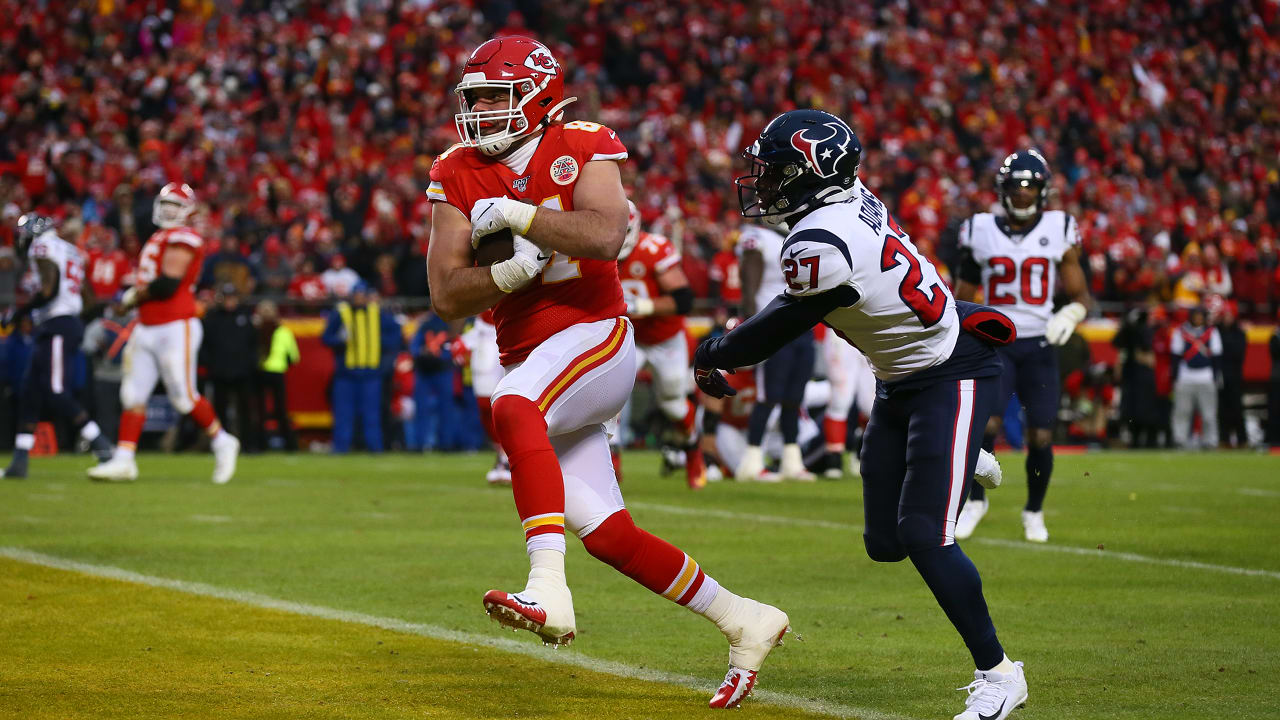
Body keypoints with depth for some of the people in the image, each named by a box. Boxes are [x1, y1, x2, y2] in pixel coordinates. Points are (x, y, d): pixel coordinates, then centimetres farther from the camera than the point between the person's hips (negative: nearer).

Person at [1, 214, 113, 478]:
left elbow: (49, 290, -20)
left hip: (58, 327, -10)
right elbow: (86, 297, 21)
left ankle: (102, 447, -12)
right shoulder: (71, 251, 20)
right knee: (29, 394, 9)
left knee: (57, 395, -11)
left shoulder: (43, 248, -8)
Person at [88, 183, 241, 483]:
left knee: (184, 396, -4)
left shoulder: (182, 238, -11)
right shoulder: (158, 239, 18)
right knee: (133, 394, 2)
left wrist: (134, 297, -6)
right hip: (147, 330, 9)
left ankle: (222, 443, 16)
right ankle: (124, 460, 3)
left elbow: (167, 285, -21)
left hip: (177, 328, -9)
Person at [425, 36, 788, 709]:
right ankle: (745, 622, 19)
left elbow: (605, 235, -25)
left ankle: (548, 590, -50)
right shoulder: (457, 176, 6)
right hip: (529, 362, 6)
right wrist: (516, 269, -19)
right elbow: (447, 295, -3)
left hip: (594, 338, -6)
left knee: (513, 408, -37)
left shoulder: (582, 149, -6)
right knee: (603, 532, 3)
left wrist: (516, 213, -22)